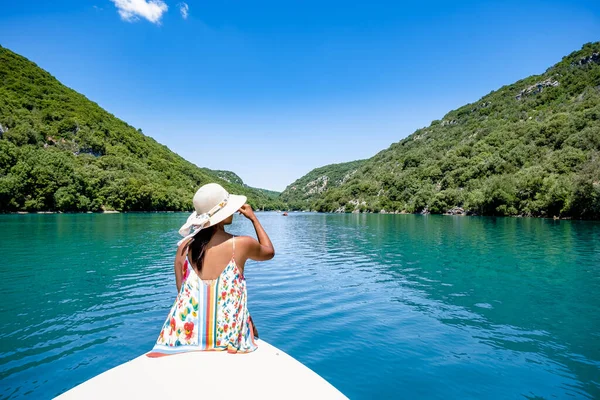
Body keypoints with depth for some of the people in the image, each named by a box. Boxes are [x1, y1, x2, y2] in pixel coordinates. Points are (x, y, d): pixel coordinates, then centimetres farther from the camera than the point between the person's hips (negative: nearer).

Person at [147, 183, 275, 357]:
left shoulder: (184, 246, -3)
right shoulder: (241, 244, -12)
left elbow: (181, 291, 4)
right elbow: (269, 251, 11)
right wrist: (253, 218, 17)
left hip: (184, 338, 4)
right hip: (228, 341, -3)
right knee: (251, 324, 29)